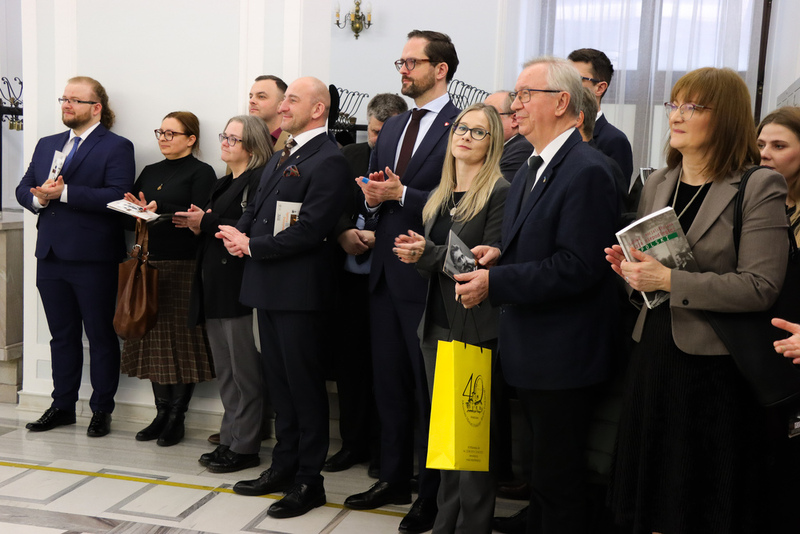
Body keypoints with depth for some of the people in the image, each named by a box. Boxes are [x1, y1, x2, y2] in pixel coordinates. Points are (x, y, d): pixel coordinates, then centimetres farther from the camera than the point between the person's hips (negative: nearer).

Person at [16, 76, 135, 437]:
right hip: (51, 257, 7)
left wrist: (65, 193, -23)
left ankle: (101, 410, 14)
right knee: (62, 336, 15)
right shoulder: (46, 145, 17)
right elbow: (23, 189, 15)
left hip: (93, 261, -6)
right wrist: (38, 198, -9)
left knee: (101, 336, 4)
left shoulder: (117, 147, -5)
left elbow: (117, 195, -19)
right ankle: (63, 406, 25)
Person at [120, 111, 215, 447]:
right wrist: (136, 208, -7)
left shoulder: (201, 172, -2)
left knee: (181, 338, -2)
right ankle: (161, 412, 17)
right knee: (154, 338, 8)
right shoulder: (151, 172, 18)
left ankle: (176, 417, 7)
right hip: (150, 263, 6)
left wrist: (160, 213, -24)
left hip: (182, 265, -6)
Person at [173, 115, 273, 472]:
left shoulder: (260, 181, -11)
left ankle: (245, 446, 7)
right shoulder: (224, 183, 20)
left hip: (239, 287, -10)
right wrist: (196, 225, 3)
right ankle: (229, 439, 23)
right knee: (225, 372, 14)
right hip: (215, 287, 10)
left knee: (245, 372, -1)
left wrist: (206, 222, -16)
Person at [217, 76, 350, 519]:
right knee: (280, 381, 17)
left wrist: (252, 246, -14)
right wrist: (239, 234, -2)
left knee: (304, 383, 1)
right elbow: (255, 208, 19)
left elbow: (309, 230, -20)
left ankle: (308, 481, 12)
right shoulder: (280, 158, 18)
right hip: (268, 287, 9)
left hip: (299, 290, -9)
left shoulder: (328, 161, -13)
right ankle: (284, 466, 30)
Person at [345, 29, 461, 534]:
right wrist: (371, 196, -2)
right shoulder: (393, 128, 16)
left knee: (430, 389, 4)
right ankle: (395, 478, 31)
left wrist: (401, 194, -20)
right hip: (386, 271, 8)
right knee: (389, 383, 16)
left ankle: (433, 493, 17)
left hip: (428, 277, -8)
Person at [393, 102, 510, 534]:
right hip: (437, 326, 7)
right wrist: (416, 257, -4)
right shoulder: (438, 198, 15)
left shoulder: (500, 194, -8)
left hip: (476, 329, -7)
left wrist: (429, 252, -21)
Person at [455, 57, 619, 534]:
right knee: (544, 474, 21)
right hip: (531, 351, 10)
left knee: (557, 480, 2)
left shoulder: (587, 172, -18)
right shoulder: (532, 170, 14)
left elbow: (576, 267, -24)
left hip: (563, 356, -9)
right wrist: (499, 253, 2)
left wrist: (495, 283, -22)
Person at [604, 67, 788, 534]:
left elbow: (760, 286, -17)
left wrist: (670, 280, -22)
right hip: (655, 355, 6)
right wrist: (630, 268, -2)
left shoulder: (760, 188, -9)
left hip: (715, 369, -6)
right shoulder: (658, 184, 11)